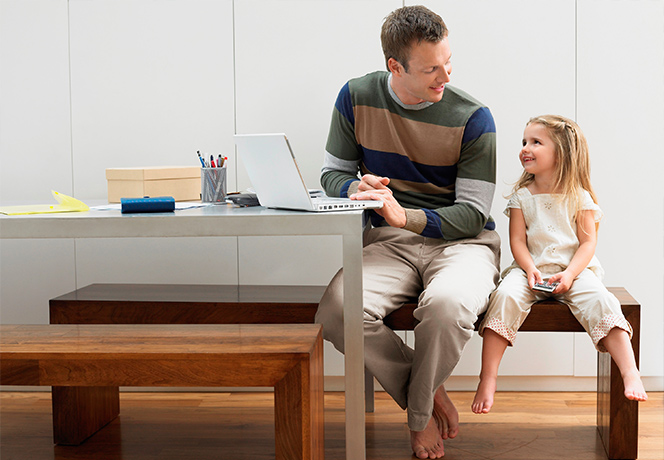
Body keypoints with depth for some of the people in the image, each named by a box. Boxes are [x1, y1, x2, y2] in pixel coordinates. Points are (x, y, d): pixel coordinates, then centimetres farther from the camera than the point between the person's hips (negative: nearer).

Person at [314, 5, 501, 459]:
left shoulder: (473, 117, -6)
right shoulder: (357, 97, 1)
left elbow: (473, 214, -7)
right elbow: (333, 173, 11)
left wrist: (405, 216, -25)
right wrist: (357, 188, -15)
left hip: (461, 241, -2)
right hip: (389, 242, 2)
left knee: (447, 303, -39)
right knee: (336, 308, -30)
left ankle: (419, 410, -7)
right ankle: (431, 394, -6)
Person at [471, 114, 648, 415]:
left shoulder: (579, 197, 4)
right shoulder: (522, 195, 8)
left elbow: (588, 242, 0)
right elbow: (517, 240, 3)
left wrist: (569, 274, -17)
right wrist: (530, 269, -16)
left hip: (574, 270, -1)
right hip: (531, 269, 1)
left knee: (600, 300, -31)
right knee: (506, 296, -30)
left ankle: (630, 374, -32)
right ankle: (487, 379, -28)